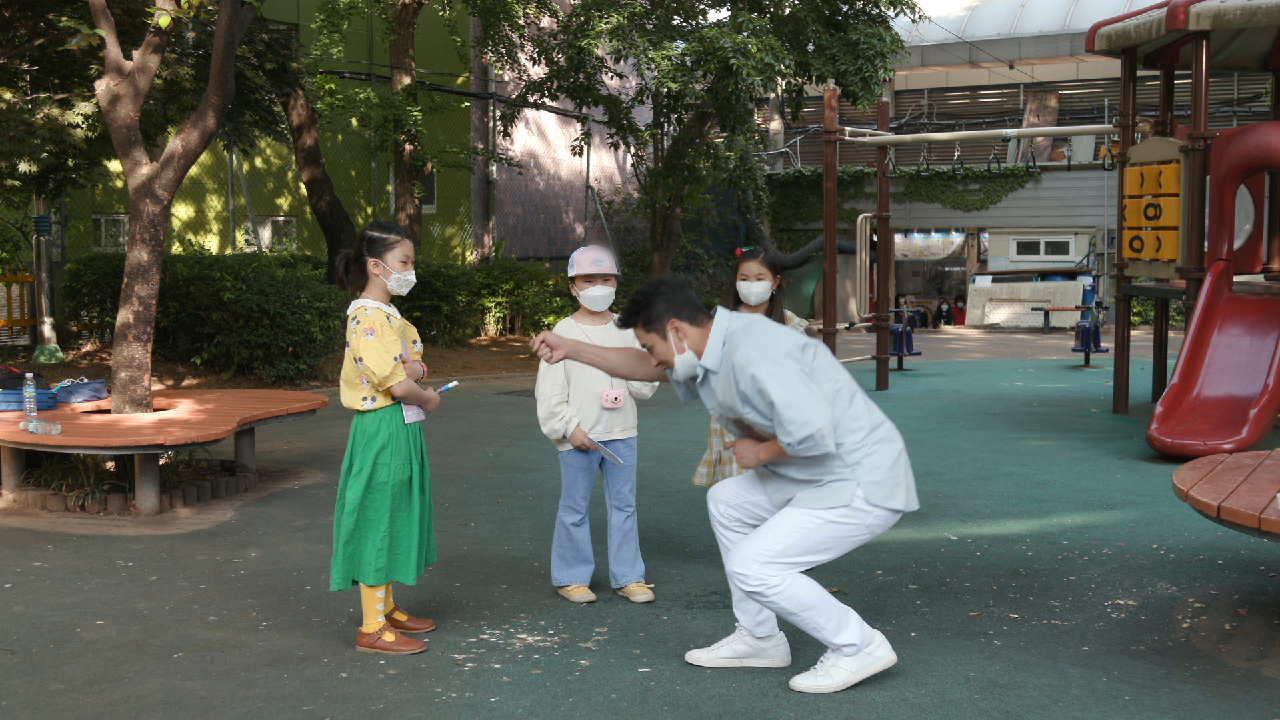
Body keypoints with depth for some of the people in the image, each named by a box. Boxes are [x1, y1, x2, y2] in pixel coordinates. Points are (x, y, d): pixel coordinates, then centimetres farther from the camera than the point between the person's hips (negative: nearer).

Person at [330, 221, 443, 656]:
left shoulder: (388, 315, 14)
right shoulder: (369, 318, -18)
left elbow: (418, 367, 12)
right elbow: (400, 386, -22)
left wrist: (409, 370, -11)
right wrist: (428, 398, -3)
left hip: (402, 429, 10)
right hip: (383, 428, -10)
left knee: (395, 517, 16)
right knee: (379, 519, -3)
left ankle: (386, 607, 29)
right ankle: (372, 629, 5)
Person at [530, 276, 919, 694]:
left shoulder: (751, 355, -26)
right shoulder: (710, 352, 6)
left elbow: (812, 433, -33)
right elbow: (644, 368, 22)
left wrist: (760, 452, -14)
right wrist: (570, 349, 18)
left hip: (864, 486, -10)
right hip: (825, 476, 10)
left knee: (751, 566, -12)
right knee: (726, 502, 18)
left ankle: (858, 647, 4)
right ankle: (760, 638, 23)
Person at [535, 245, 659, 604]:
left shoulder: (625, 329, 7)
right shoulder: (565, 332, -5)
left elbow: (644, 385, 10)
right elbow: (549, 389, -7)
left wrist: (643, 378, -12)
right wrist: (569, 427, -13)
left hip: (620, 433, 4)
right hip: (578, 436, -4)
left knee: (624, 505, 10)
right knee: (574, 508, 5)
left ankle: (627, 576, 21)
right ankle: (571, 577, 19)